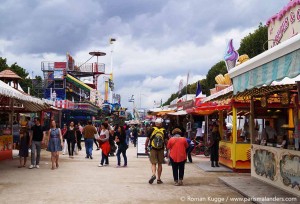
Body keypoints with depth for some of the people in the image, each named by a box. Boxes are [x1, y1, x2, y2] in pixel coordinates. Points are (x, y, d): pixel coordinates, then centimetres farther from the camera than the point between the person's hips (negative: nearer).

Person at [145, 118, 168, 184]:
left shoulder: (152, 130, -1)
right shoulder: (163, 131, 0)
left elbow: (147, 139, -1)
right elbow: (166, 141, -3)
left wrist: (146, 148, 8)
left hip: (153, 149, -1)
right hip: (161, 149, 1)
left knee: (153, 163, 5)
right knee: (160, 164, 10)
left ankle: (153, 174, -22)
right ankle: (159, 179, 14)